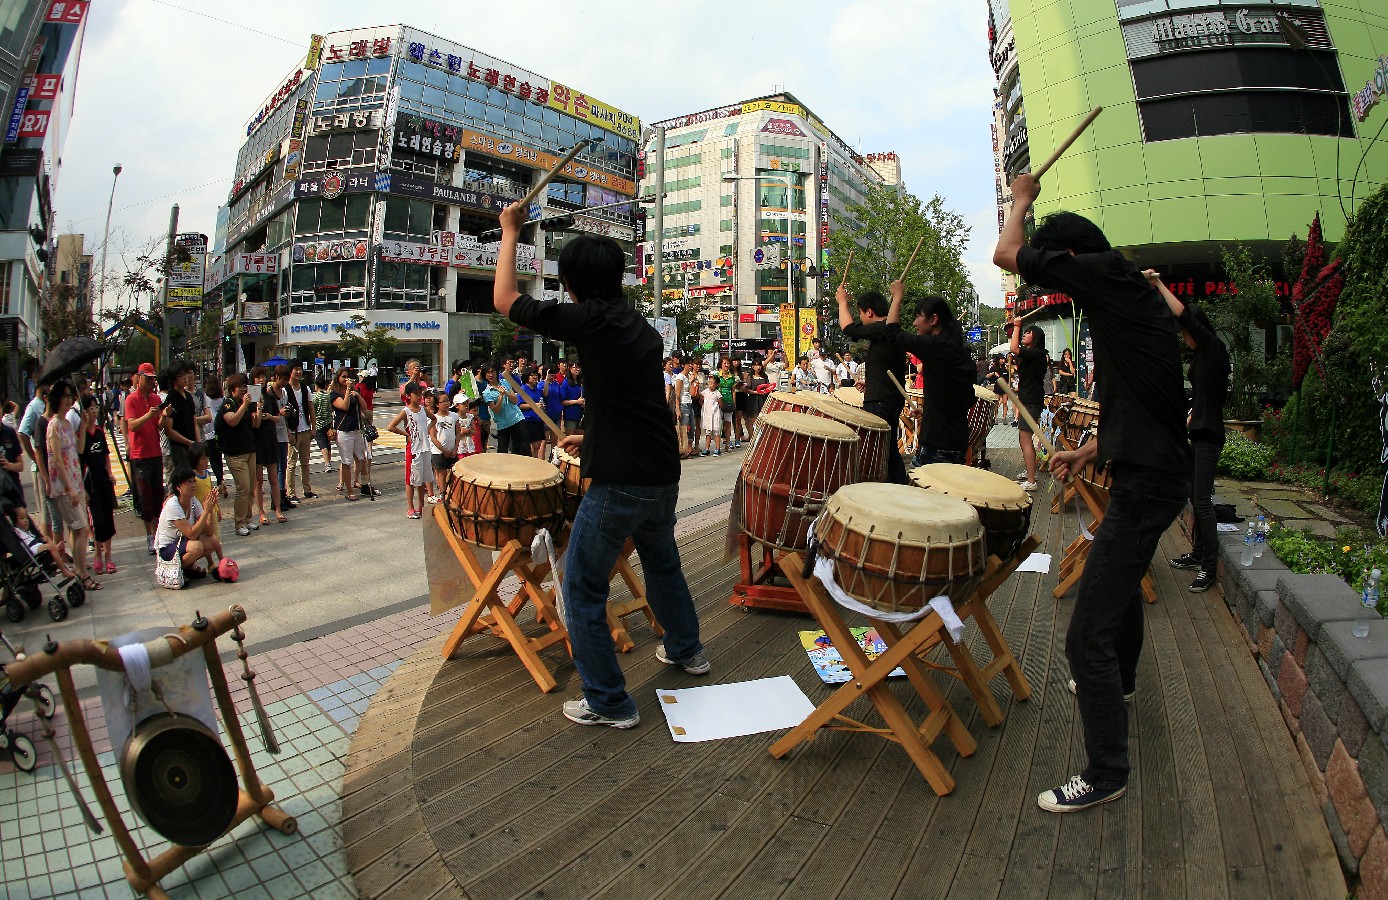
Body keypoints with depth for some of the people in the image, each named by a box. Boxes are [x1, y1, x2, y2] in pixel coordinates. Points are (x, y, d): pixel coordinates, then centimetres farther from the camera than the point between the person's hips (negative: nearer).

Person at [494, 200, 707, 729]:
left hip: (619, 483, -8)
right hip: (663, 477, 8)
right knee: (662, 565, 29)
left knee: (582, 591, 6)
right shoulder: (644, 330, 12)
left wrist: (510, 233, 8)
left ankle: (609, 704, 15)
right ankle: (686, 650, 48)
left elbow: (504, 299, -4)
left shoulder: (591, 320, -12)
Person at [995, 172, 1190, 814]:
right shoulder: (1132, 295, 14)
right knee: (1121, 579, 32)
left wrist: (1021, 200, 6)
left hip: (1145, 483, -11)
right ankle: (1119, 681, 57)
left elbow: (1006, 254, -13)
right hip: (1155, 472, 11)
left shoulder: (1108, 273, -15)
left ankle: (1106, 775, 7)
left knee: (1087, 636, -7)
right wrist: (1091, 451, 19)